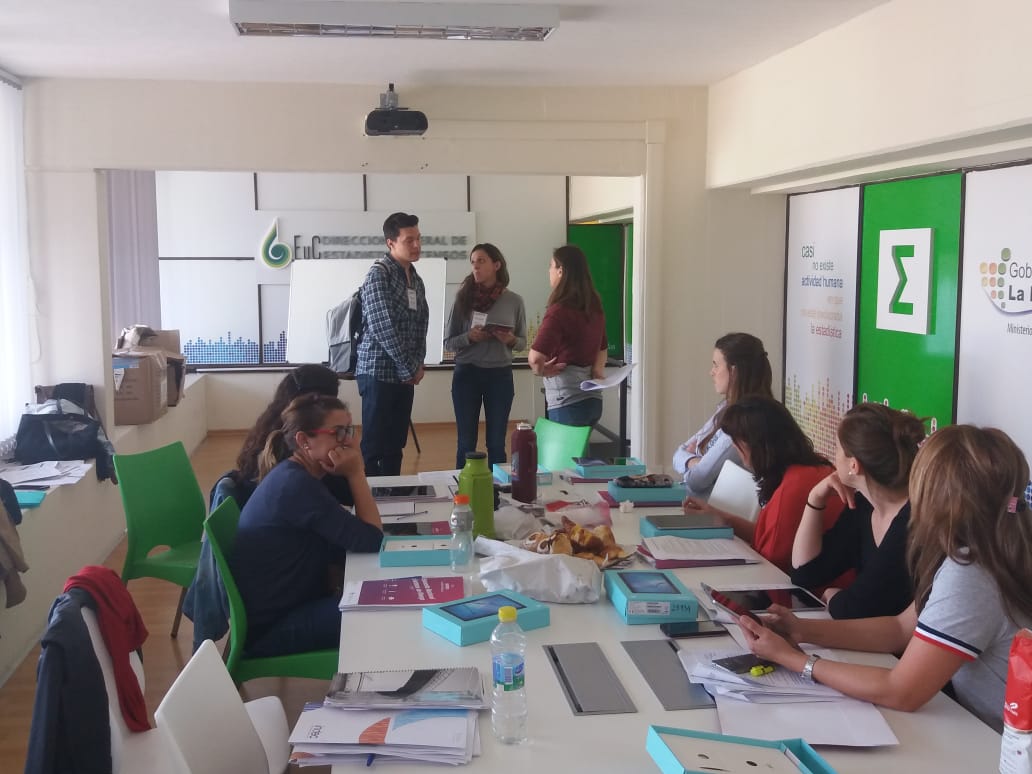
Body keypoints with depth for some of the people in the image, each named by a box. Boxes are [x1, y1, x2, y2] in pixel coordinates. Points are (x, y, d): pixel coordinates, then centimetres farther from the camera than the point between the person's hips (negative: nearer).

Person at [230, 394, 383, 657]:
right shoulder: (296, 485, -24)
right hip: (270, 628, -9)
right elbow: (371, 541, -22)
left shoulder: (293, 476, 6)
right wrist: (356, 474, -17)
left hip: (290, 605, 9)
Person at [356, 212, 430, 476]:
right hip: (379, 372, -7)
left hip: (405, 374, 7)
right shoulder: (379, 274, -11)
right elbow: (382, 327, -18)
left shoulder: (416, 280, 14)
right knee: (374, 445, -4)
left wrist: (417, 364, 0)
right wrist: (411, 368, -13)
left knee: (395, 446, 11)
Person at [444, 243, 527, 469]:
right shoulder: (463, 297, -2)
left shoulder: (514, 301, -1)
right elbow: (448, 342, 0)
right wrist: (469, 337, -19)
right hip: (467, 374, 0)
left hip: (500, 375, 0)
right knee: (466, 442, 6)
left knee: (496, 442, 8)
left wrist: (511, 340, -13)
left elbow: (523, 342, 8)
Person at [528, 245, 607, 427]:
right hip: (592, 399, 8)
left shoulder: (560, 310, -15)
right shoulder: (594, 307, 9)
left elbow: (535, 358, -26)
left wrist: (542, 370, -6)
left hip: (567, 403, -8)